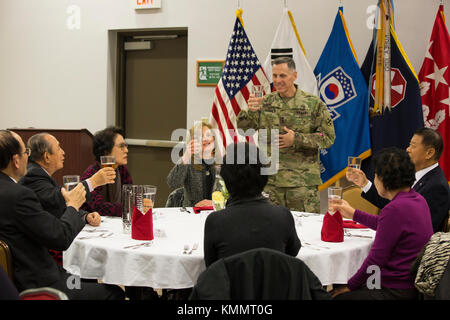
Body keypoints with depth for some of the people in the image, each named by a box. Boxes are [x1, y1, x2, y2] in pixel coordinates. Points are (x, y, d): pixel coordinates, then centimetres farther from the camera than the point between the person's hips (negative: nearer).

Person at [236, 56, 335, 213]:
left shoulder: (313, 103, 0)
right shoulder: (265, 103, 9)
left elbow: (328, 137, -2)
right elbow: (243, 128, 3)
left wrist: (297, 139, -14)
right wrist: (250, 111, -19)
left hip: (303, 181, -2)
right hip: (270, 180, 3)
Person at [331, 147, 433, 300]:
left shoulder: (395, 209, -22)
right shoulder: (418, 199, 8)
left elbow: (376, 259, -19)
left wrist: (350, 286, -6)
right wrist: (353, 214, 33)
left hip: (395, 292, -10)